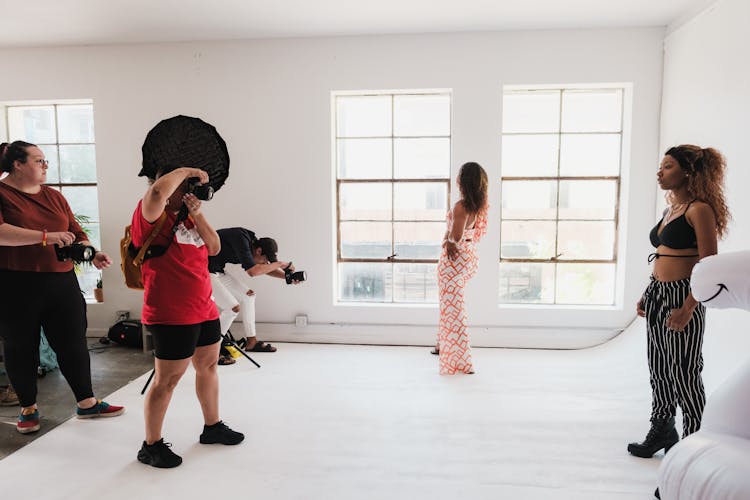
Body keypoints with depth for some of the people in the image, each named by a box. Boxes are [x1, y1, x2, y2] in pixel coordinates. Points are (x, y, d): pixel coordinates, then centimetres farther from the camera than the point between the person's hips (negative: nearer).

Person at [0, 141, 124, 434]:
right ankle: (28, 408, 28)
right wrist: (46, 237, -29)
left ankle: (86, 403, 20)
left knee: (74, 343, 7)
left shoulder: (53, 196, 13)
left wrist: (92, 254, -6)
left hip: (61, 282, 4)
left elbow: (75, 233, 12)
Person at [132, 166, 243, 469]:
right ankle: (151, 446, 18)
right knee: (167, 380, 0)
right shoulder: (152, 217, -10)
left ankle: (212, 427, 37)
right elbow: (157, 191, -33)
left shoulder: (186, 217, 15)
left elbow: (214, 248, 6)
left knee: (208, 367, 19)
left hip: (204, 310, 9)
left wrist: (197, 213, -4)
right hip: (172, 316, -9)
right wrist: (186, 170, -18)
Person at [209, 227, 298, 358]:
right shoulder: (241, 238, -26)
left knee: (247, 295, 10)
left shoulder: (251, 241, 0)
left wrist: (286, 276, -1)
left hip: (218, 271, 10)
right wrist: (279, 264, -23)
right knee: (233, 307, -15)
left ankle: (251, 341, 18)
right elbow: (252, 271, -35)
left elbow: (266, 267, 14)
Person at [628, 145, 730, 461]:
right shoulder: (670, 210, 14)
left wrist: (687, 309, -21)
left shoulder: (699, 210, -11)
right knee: (658, 368, 15)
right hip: (657, 295, 9)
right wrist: (647, 296, 16)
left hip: (682, 297, -9)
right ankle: (661, 432, 30)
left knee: (684, 373, 2)